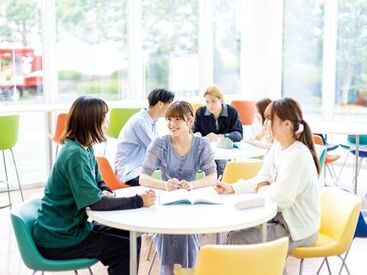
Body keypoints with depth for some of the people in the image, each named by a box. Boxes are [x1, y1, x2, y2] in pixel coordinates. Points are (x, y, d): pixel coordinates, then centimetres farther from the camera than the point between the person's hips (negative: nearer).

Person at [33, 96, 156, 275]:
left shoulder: (85, 148, 4)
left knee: (132, 236, 12)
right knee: (127, 249, -10)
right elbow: (96, 203, -28)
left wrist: (106, 193, -9)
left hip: (72, 226, 9)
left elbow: (98, 183, 14)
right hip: (58, 240, -9)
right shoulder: (75, 155, -24)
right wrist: (138, 201, -23)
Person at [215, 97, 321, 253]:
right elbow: (262, 180, 11)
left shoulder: (298, 156, -25)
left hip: (298, 230, -9)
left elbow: (281, 198, -29)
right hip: (282, 218, 9)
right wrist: (233, 188, -3)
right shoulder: (277, 147, 4)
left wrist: (262, 190, -9)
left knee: (235, 240, -14)